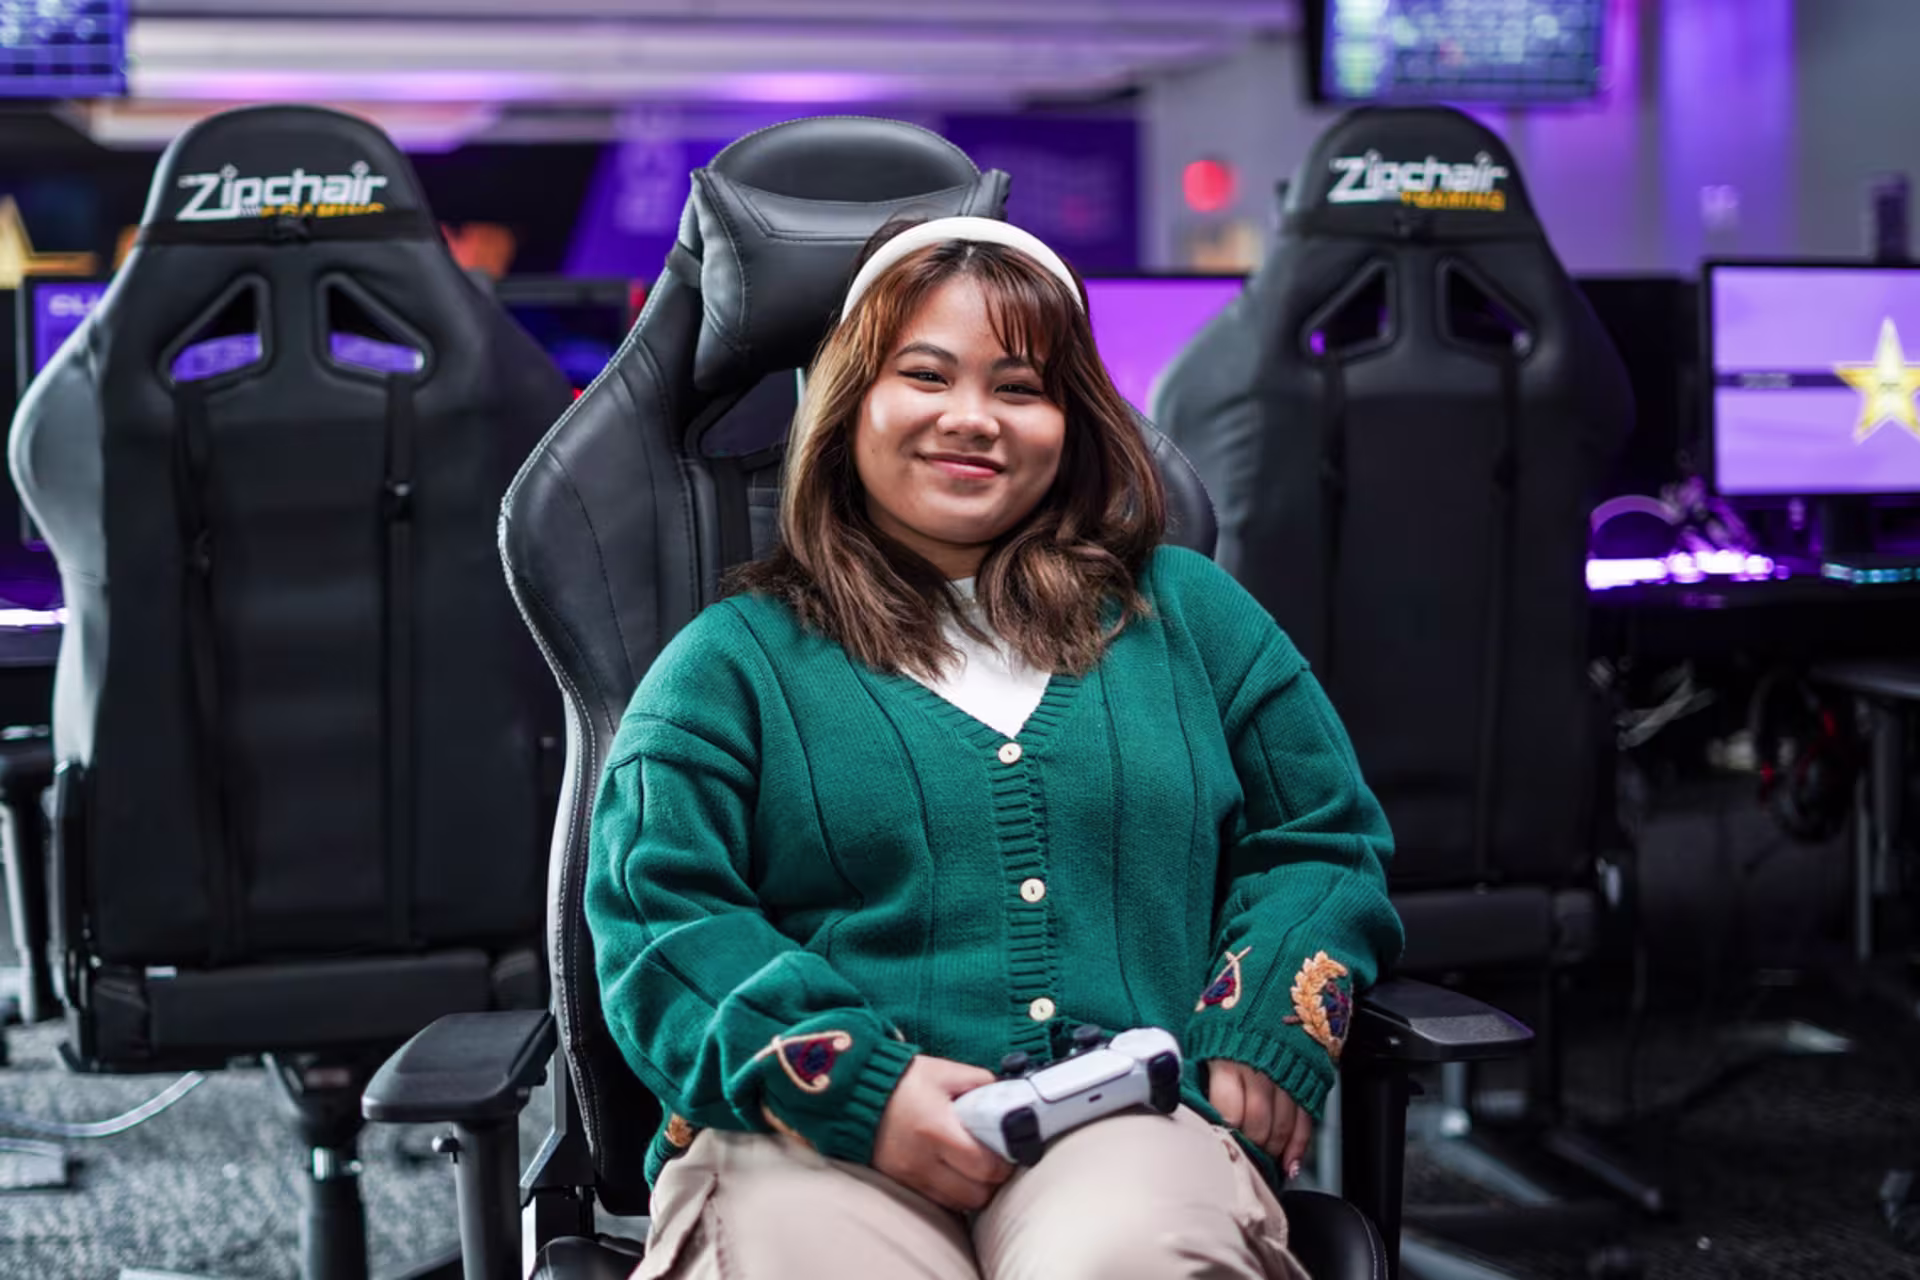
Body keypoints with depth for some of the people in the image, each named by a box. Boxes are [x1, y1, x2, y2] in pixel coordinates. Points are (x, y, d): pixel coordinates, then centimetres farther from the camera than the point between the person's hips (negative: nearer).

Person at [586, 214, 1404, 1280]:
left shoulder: (1188, 614, 22)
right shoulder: (733, 661, 14)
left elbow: (1323, 843, 24)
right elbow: (659, 915, 4)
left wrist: (1262, 1039, 4)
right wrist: (856, 1085, -12)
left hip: (1126, 1118, 1)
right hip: (820, 1138, 0)